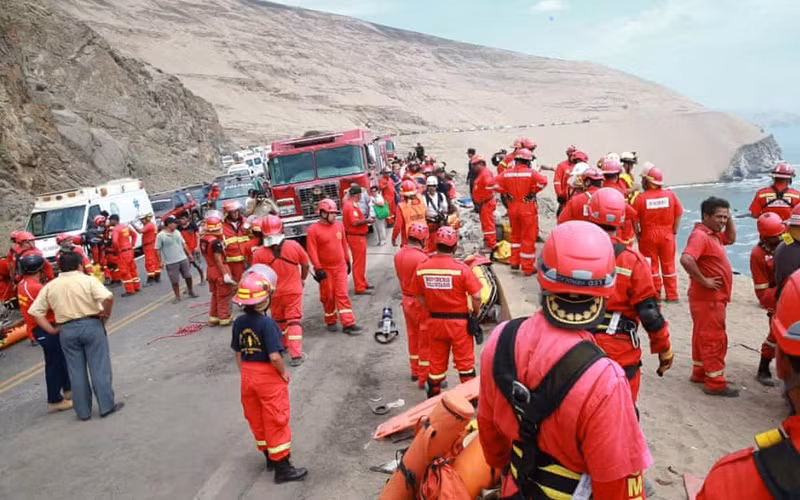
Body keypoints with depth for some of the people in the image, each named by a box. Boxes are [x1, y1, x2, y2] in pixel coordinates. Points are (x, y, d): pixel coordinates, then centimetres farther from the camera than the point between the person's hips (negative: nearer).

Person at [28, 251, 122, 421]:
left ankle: (83, 411, 16)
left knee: (76, 371, 10)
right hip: (91, 325, -3)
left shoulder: (50, 286, 6)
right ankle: (107, 406, 6)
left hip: (66, 330, 3)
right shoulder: (88, 280, -6)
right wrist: (105, 315, -7)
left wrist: (52, 330, 5)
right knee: (100, 367, 4)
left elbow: (36, 311, 4)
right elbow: (108, 297, -21)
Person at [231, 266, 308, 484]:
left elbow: (238, 353, 5)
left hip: (248, 376, 7)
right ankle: (282, 467, 14)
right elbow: (274, 356, -26)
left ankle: (270, 457, 36)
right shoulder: (267, 323, -23)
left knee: (257, 419, 19)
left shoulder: (239, 322, -3)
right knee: (276, 421, 5)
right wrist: (283, 373, -9)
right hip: (269, 377, -7)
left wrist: (245, 374, 16)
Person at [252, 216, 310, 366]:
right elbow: (305, 265, 0)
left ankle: (282, 345, 40)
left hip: (274, 293, 1)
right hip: (293, 290, -1)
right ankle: (296, 355, -3)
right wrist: (303, 279, 19)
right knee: (294, 321, 2)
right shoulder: (294, 246, -14)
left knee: (279, 320, 22)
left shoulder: (259, 253, -16)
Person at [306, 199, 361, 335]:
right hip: (325, 269, -3)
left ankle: (348, 324, -2)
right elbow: (312, 251, -14)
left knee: (342, 295, 0)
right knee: (328, 296, 9)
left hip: (340, 267, 3)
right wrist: (318, 269, -19)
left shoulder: (339, 225, 4)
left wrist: (347, 261, 15)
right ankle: (331, 322, 27)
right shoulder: (313, 229, -11)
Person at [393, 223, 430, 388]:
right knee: (426, 342, 6)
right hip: (422, 303, -7)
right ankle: (425, 378, 15)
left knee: (413, 337, 22)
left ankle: (415, 371, 36)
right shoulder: (422, 259, -25)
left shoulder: (398, 255, -2)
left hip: (407, 300, 7)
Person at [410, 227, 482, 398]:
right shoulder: (461, 268, -19)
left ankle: (433, 396, 31)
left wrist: (432, 312, 12)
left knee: (437, 361, 19)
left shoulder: (422, 267, -8)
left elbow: (419, 296, 0)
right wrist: (476, 314, 0)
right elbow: (476, 296, -17)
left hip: (435, 321, 4)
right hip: (459, 321, -3)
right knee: (464, 361, 12)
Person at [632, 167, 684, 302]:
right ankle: (672, 295, 21)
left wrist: (638, 233, 1)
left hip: (648, 236, -2)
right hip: (667, 235, 2)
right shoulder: (671, 195, -5)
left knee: (651, 266, 11)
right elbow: (678, 215, -1)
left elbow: (634, 218, -12)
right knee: (668, 265, 14)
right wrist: (674, 231, 9)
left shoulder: (641, 197, -13)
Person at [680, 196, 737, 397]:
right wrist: (703, 280, -26)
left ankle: (700, 372, 30)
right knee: (714, 339, -3)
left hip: (714, 297, 10)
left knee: (704, 337, 18)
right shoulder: (700, 235, -22)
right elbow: (686, 259, -37)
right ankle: (716, 383, 4)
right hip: (707, 298, -10)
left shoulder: (714, 234, 10)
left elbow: (731, 238, 28)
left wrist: (730, 218, 12)